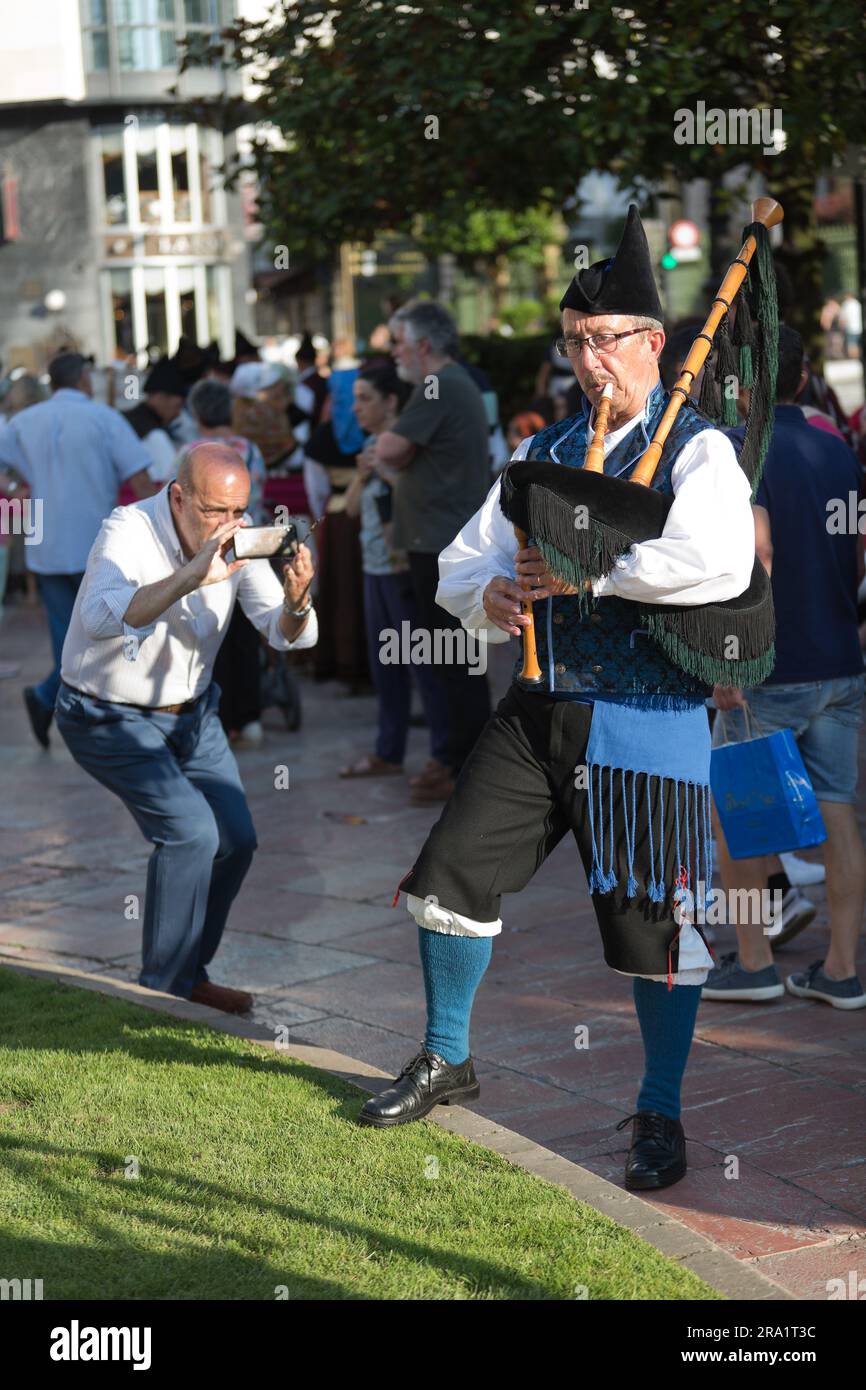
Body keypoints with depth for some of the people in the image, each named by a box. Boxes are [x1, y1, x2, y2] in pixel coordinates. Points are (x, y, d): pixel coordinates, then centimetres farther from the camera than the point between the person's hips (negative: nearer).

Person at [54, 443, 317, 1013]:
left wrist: (296, 599, -37)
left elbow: (290, 636, -14)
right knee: (190, 829, -21)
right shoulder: (129, 533, -27)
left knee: (236, 839, 2)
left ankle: (189, 973, 22)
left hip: (191, 711, 7)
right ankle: (163, 989, -7)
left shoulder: (240, 542, -10)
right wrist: (191, 578, -55)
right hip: (111, 717, -7)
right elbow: (100, 619, -46)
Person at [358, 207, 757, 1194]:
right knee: (448, 876, 6)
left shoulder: (696, 450, -6)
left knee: (652, 923, -1)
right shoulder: (544, 453, 14)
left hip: (645, 720, -6)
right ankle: (446, 1061, 27)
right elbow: (462, 562, 19)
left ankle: (659, 1116, 17)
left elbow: (722, 560, -26)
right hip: (539, 710, 6)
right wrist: (489, 593, -5)